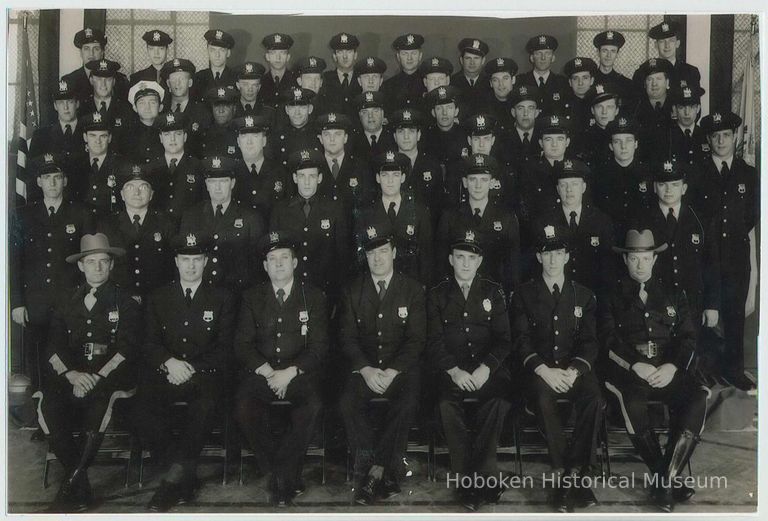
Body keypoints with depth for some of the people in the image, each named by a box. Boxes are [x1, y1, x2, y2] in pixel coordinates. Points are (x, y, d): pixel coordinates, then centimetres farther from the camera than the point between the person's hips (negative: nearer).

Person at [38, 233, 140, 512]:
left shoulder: (125, 303, 10)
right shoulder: (66, 302, 19)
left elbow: (126, 349, -1)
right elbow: (53, 348, 9)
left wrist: (96, 378, -16)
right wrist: (71, 374, -12)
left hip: (109, 376, -2)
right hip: (70, 376, 3)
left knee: (98, 403, -34)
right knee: (48, 409, -27)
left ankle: (70, 485, -18)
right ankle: (81, 489, -14)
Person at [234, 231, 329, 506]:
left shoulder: (313, 297, 8)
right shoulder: (252, 297, 12)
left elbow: (319, 347, 1)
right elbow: (242, 345, 6)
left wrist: (289, 373, -14)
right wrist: (267, 372, -11)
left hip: (299, 372, -1)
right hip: (260, 371, 1)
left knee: (313, 406, -32)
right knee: (244, 407, -29)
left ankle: (282, 473, -13)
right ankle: (285, 474, -11)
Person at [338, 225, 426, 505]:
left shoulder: (412, 290, 3)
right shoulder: (352, 290, 8)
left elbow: (416, 339, -1)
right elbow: (347, 337, 3)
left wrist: (393, 371, -16)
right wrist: (366, 369, -14)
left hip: (400, 366, -1)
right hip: (364, 365, 1)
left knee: (407, 404, -31)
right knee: (347, 404, -27)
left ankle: (375, 472, -19)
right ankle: (384, 474, -17)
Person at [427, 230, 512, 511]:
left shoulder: (494, 292, 12)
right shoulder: (437, 295, 11)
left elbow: (504, 338, 5)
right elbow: (434, 341, 3)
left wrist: (486, 368, -13)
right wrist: (453, 370, -15)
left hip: (489, 368, 0)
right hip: (452, 369, 0)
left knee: (500, 400, -31)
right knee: (447, 404, -30)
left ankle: (482, 474, -21)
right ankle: (466, 477, -20)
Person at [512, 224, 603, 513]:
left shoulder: (584, 295, 15)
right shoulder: (524, 294, 10)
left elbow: (589, 341, 7)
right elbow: (521, 340, 0)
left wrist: (574, 370, -14)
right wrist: (544, 370, -17)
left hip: (574, 368, 2)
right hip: (539, 369, -1)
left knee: (594, 398, -31)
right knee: (543, 397, -35)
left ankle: (573, 472, -24)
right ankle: (563, 473, -27)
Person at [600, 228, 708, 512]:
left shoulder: (674, 294, 20)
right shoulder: (612, 297, 13)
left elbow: (687, 337, 9)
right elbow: (610, 339, 0)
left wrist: (672, 366, -11)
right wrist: (638, 366, -17)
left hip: (668, 369, 2)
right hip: (628, 369, -2)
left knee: (698, 399, -28)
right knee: (634, 406, -35)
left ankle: (664, 481, -22)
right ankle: (669, 479, -18)